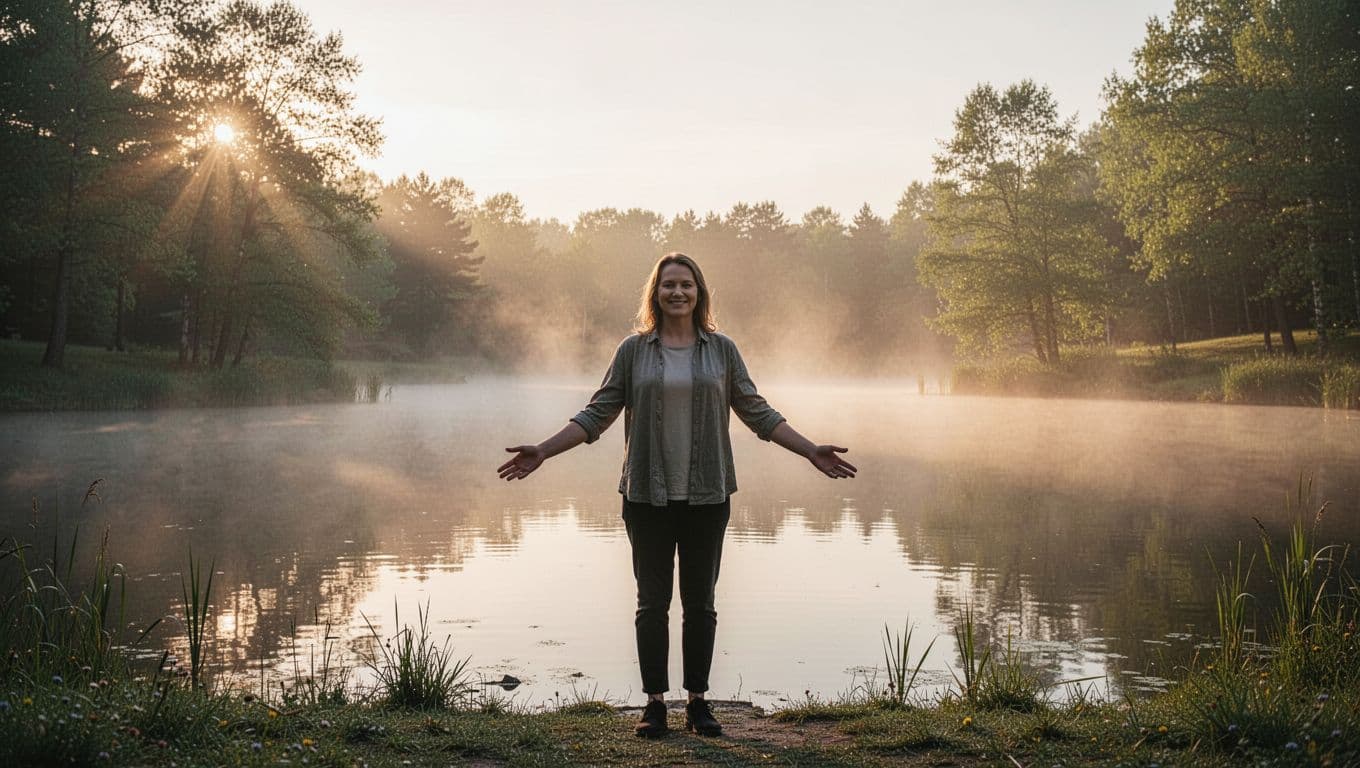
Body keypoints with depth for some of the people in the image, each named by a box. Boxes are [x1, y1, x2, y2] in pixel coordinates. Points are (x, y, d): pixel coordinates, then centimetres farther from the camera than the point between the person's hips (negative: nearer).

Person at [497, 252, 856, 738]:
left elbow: (756, 412, 9)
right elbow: (598, 414, 4)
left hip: (706, 496, 1)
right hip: (648, 496, 0)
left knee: (700, 602, 7)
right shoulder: (633, 350, 3)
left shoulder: (721, 350, 5)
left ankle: (698, 702, 18)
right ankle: (655, 703, 14)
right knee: (652, 602, 5)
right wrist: (543, 451, -4)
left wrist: (812, 452, 4)